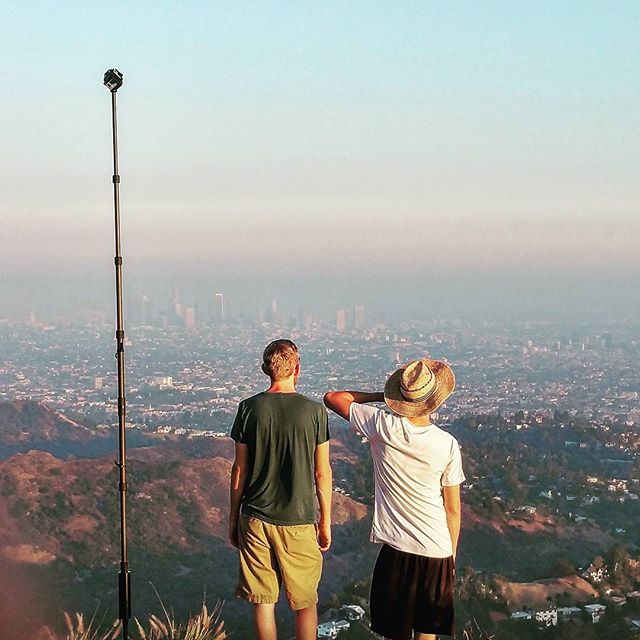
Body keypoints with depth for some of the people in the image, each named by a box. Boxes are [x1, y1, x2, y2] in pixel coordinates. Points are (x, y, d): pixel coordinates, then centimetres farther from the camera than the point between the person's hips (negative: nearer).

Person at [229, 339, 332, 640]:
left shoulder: (249, 408, -4)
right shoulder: (314, 411, -7)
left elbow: (239, 470, 0)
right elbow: (322, 473, -3)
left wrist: (233, 517, 11)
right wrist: (326, 522, 8)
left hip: (255, 518, 1)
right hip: (299, 521, -1)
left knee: (263, 601, 10)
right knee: (305, 603, 12)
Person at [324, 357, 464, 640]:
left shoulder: (382, 426, -12)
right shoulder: (448, 445, -10)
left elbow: (332, 398, 1)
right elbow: (453, 509, -1)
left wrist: (382, 396, 6)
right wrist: (452, 552, 13)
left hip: (396, 548, 0)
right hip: (437, 551, 1)